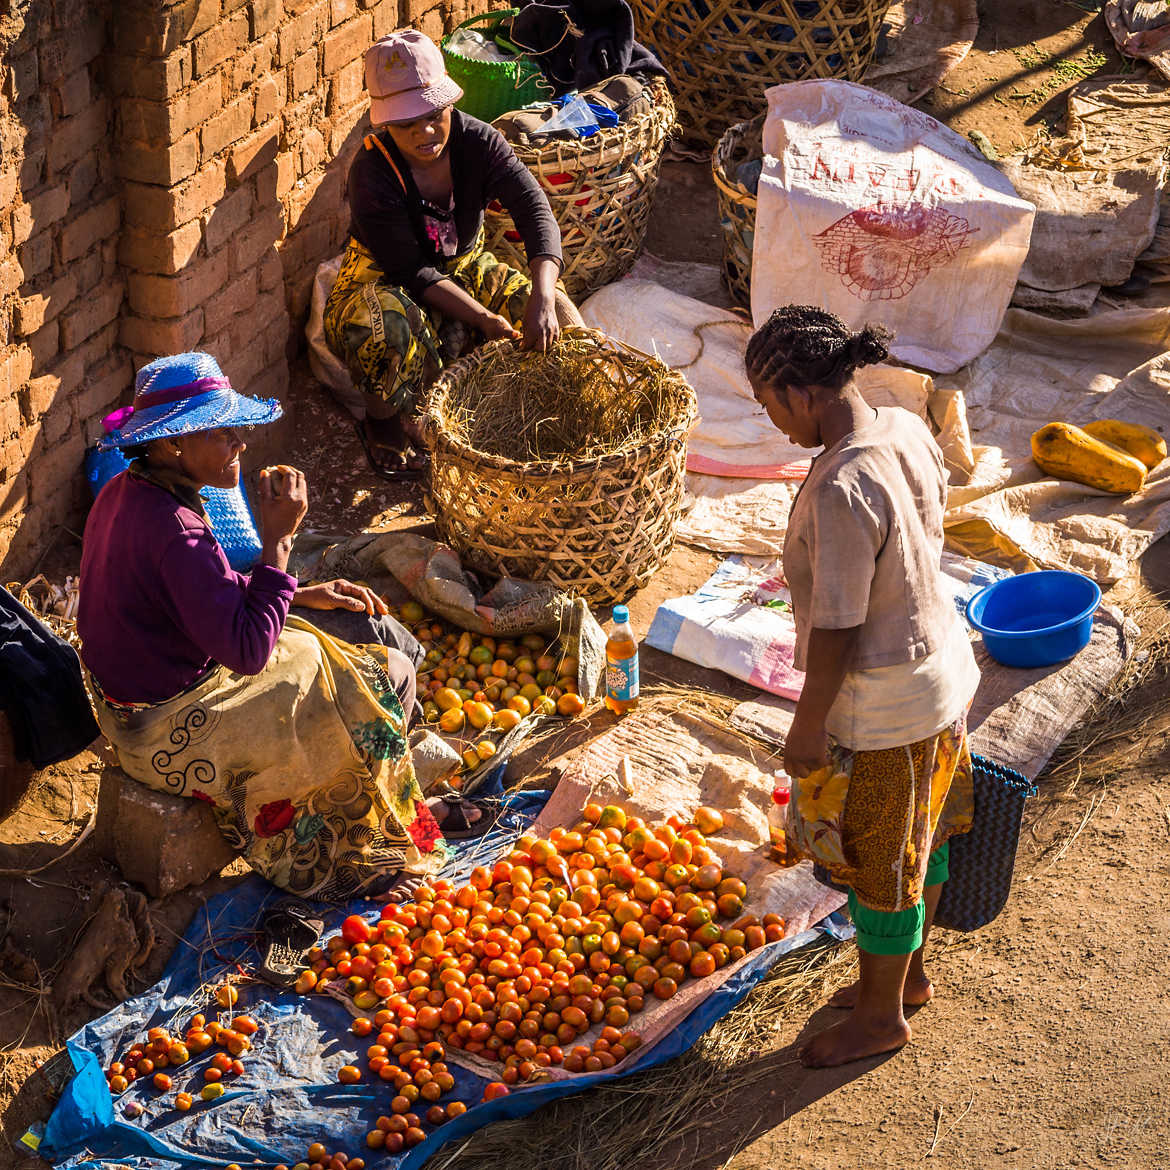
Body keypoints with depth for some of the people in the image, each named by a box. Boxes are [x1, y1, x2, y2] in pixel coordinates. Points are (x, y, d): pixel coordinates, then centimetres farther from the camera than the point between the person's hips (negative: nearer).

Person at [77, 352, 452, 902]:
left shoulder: (125, 492, -1)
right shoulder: (172, 528, -32)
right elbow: (249, 650, -31)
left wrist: (303, 596, 6)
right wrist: (278, 538, -27)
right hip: (172, 729, -10)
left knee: (367, 627, 15)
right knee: (386, 675, 1)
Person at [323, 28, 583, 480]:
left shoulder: (477, 141, -17)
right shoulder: (372, 171, -26)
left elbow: (535, 209, -28)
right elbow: (410, 270, -24)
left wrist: (542, 297, -46)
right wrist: (481, 317, -35)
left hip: (463, 267, 4)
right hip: (385, 278, -4)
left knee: (558, 320, -17)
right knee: (387, 331, -41)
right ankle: (385, 425, -9)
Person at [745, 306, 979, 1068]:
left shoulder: (842, 490, -34)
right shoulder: (907, 429, -7)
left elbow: (835, 631, -26)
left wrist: (808, 727, -13)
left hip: (885, 705, -9)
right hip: (943, 664, 9)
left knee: (880, 864, 13)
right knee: (921, 838, 27)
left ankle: (881, 1016, 34)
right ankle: (909, 972, 48)